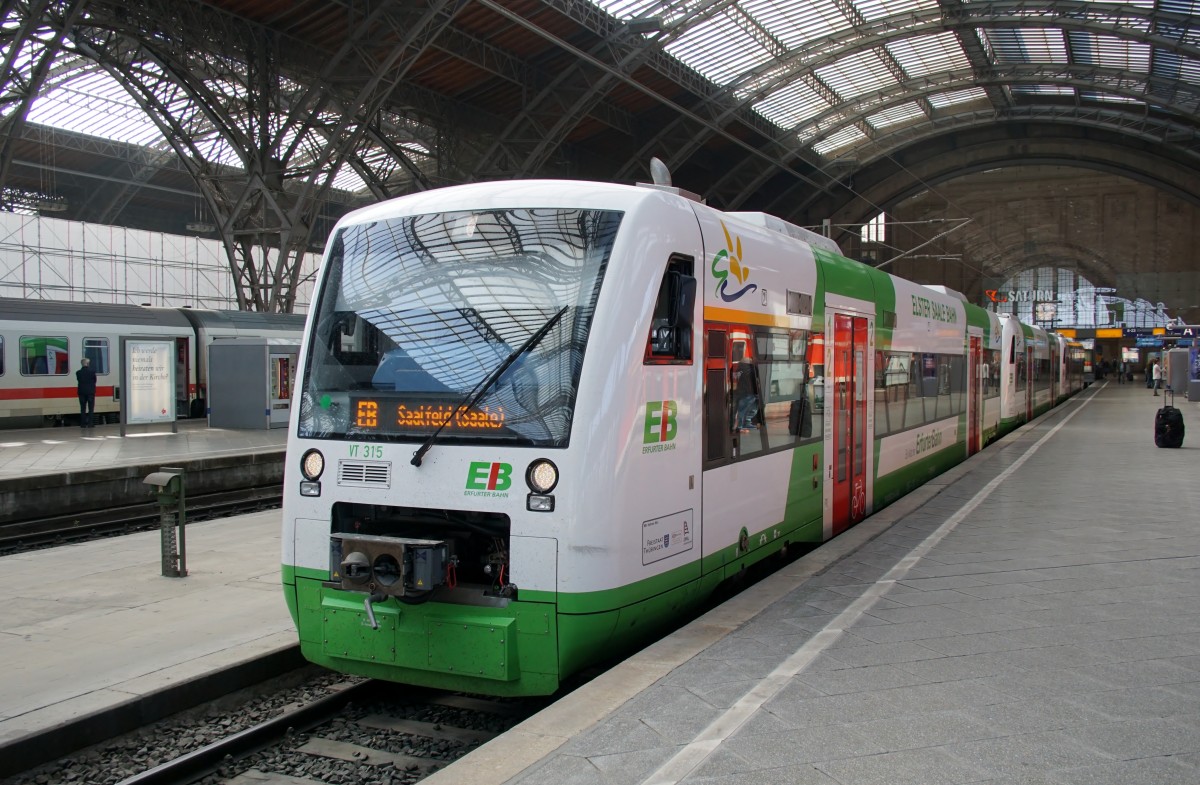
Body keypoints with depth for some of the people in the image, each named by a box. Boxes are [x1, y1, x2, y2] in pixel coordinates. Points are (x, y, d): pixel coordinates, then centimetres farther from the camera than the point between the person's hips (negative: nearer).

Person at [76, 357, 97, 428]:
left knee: (83, 408, 8)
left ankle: (83, 424, 7)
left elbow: (78, 380, 5)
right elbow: (95, 381, 1)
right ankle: (89, 423, -1)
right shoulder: (92, 372, -10)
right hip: (90, 392, -2)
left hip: (82, 392, 2)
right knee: (91, 408, 4)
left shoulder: (78, 372, -5)